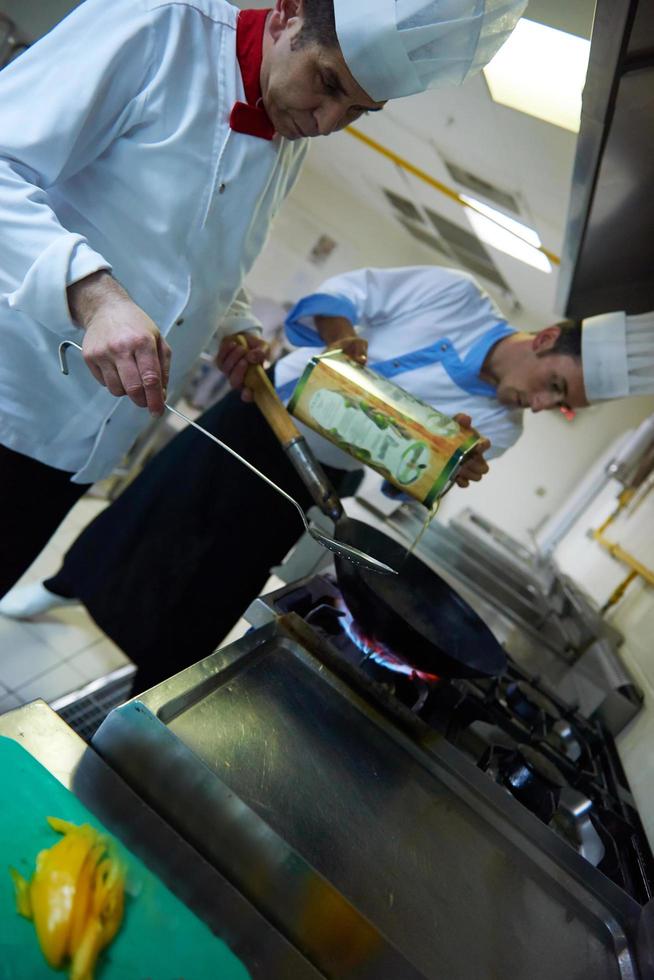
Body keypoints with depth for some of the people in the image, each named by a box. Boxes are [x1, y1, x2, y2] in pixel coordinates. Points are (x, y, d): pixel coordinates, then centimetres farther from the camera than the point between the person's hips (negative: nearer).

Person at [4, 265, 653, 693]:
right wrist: (341, 335, -33)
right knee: (154, 505, 14)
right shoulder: (455, 294, -19)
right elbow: (341, 295, -13)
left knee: (202, 604, 6)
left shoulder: (499, 425, -11)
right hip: (257, 413, -1)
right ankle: (68, 582, 44)